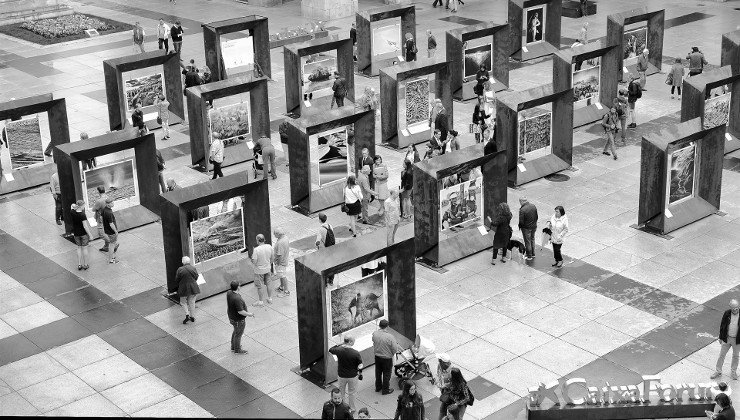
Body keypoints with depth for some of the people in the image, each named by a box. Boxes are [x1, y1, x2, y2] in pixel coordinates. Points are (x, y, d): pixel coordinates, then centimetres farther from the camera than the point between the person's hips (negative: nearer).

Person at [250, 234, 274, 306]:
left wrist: (252, 254, -5)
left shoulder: (256, 250, -27)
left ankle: (261, 301, 24)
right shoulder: (269, 247, -11)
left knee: (259, 287, 13)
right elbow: (271, 258, 2)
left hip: (259, 271, -5)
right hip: (267, 269, 5)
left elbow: (254, 262, -22)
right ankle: (270, 298, 35)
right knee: (268, 284, 23)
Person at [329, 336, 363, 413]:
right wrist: (360, 373, 7)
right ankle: (352, 408, 38)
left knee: (341, 392, 24)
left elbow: (330, 350, 2)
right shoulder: (356, 353, -26)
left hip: (341, 375, 1)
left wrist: (339, 344, 2)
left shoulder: (339, 350, -20)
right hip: (353, 376, -1)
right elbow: (360, 366, -13)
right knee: (351, 393, 22)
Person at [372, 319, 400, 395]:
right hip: (387, 358, -5)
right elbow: (395, 349, -22)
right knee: (386, 374, 16)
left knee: (378, 372, 25)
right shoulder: (390, 337, -31)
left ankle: (378, 387, 43)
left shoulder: (375, 334, -17)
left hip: (377, 356, 5)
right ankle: (385, 390, 32)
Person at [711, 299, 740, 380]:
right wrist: (721, 338, 2)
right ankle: (718, 372, 27)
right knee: (722, 355, 11)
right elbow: (722, 325, -2)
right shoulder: (727, 313, -13)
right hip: (727, 338, 1)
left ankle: (733, 372, 37)